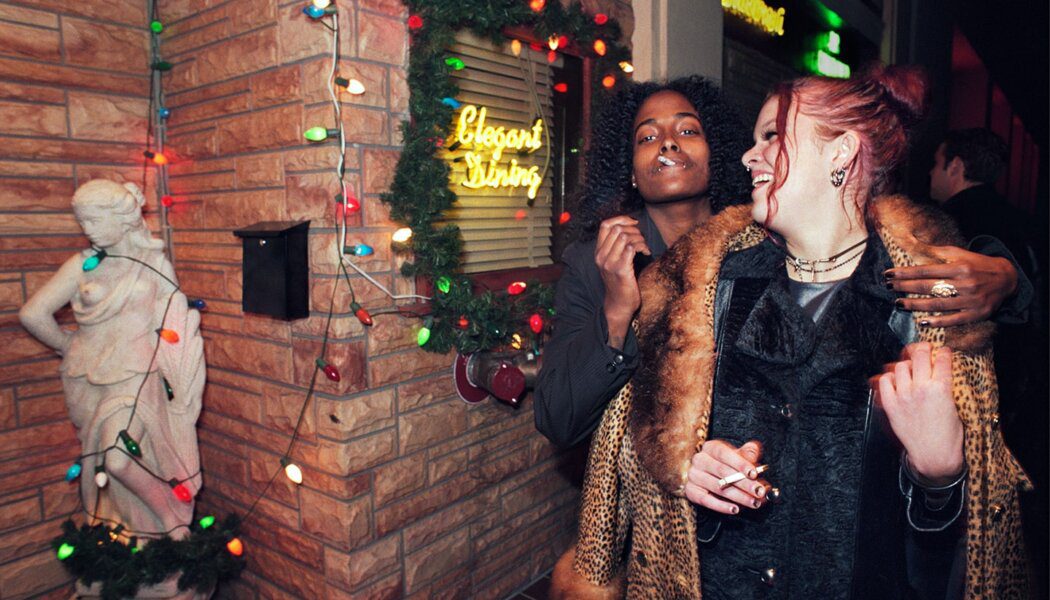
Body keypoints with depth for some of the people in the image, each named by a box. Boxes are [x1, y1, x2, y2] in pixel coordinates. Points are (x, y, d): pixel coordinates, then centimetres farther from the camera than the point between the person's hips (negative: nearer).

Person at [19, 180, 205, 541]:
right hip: (89, 380, 3)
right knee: (100, 463, 6)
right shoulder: (82, 265, 5)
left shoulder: (155, 265, 2)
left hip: (135, 378, -3)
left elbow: (174, 326, 5)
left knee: (120, 459, -18)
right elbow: (33, 314, 4)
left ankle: (174, 524, 0)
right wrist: (71, 348, 10)